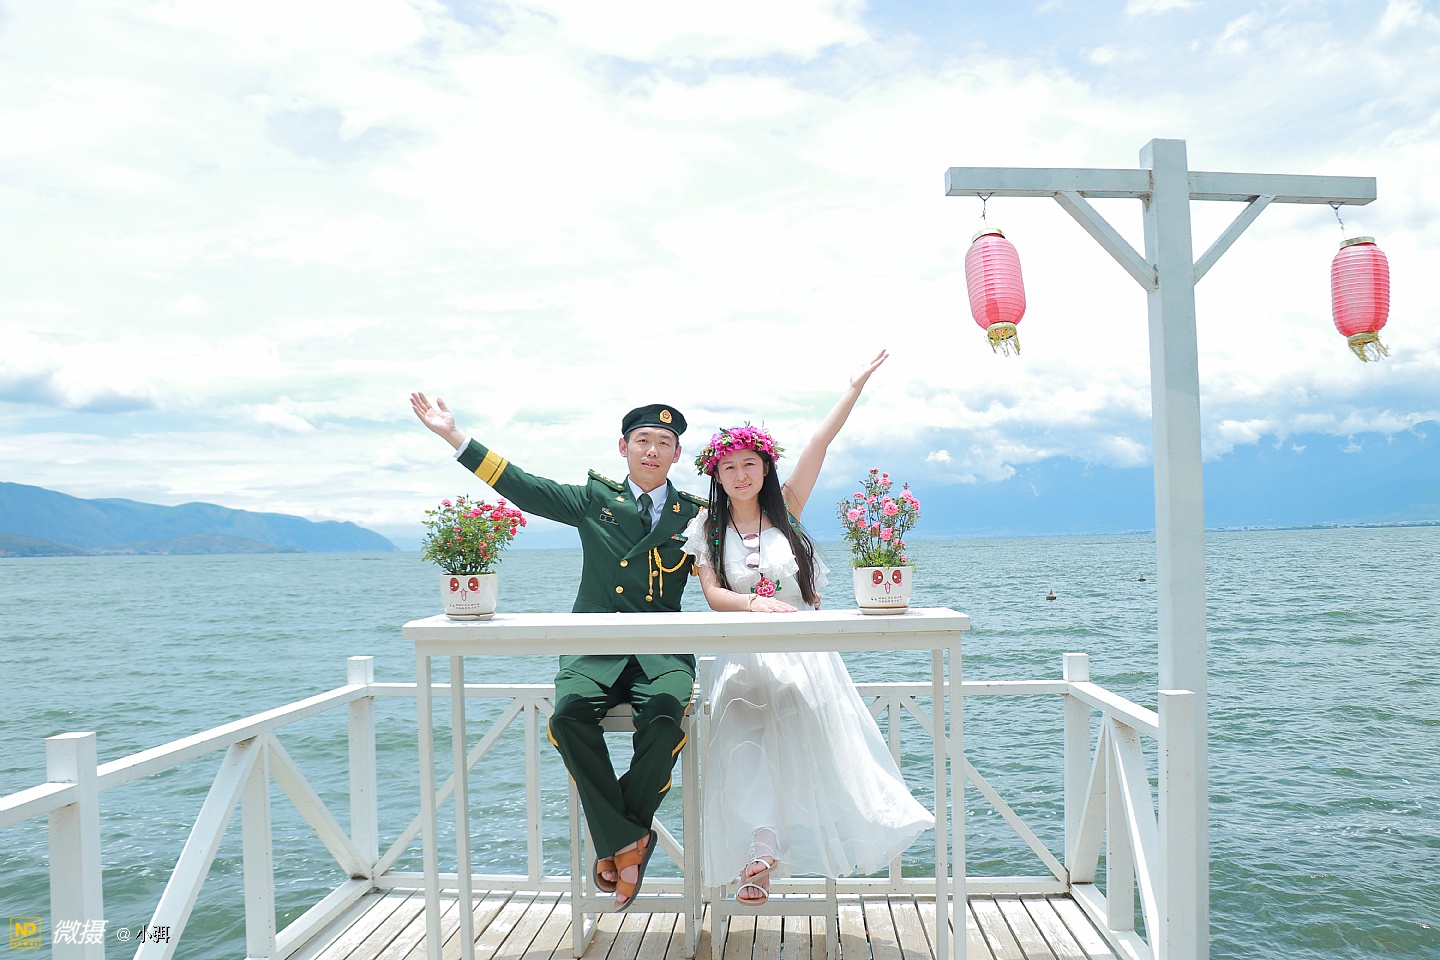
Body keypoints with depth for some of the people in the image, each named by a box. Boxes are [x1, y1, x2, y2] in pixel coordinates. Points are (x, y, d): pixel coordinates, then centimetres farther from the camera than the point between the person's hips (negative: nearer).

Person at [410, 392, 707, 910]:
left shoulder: (695, 514, 13)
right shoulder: (596, 499, 14)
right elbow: (524, 487, 11)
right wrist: (455, 435, 8)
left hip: (663, 652, -1)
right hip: (594, 649, 1)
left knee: (664, 716, -31)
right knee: (569, 712, -29)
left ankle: (616, 843, -9)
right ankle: (626, 839, -15)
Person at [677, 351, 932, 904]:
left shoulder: (786, 508, 11)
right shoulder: (707, 527, 11)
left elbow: (821, 442, 7)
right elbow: (712, 593, 0)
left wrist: (857, 384, 5)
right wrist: (755, 603, -19)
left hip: (804, 649, 0)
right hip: (743, 654, 0)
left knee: (797, 697, -29)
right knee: (742, 722, -27)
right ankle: (761, 846, -30)